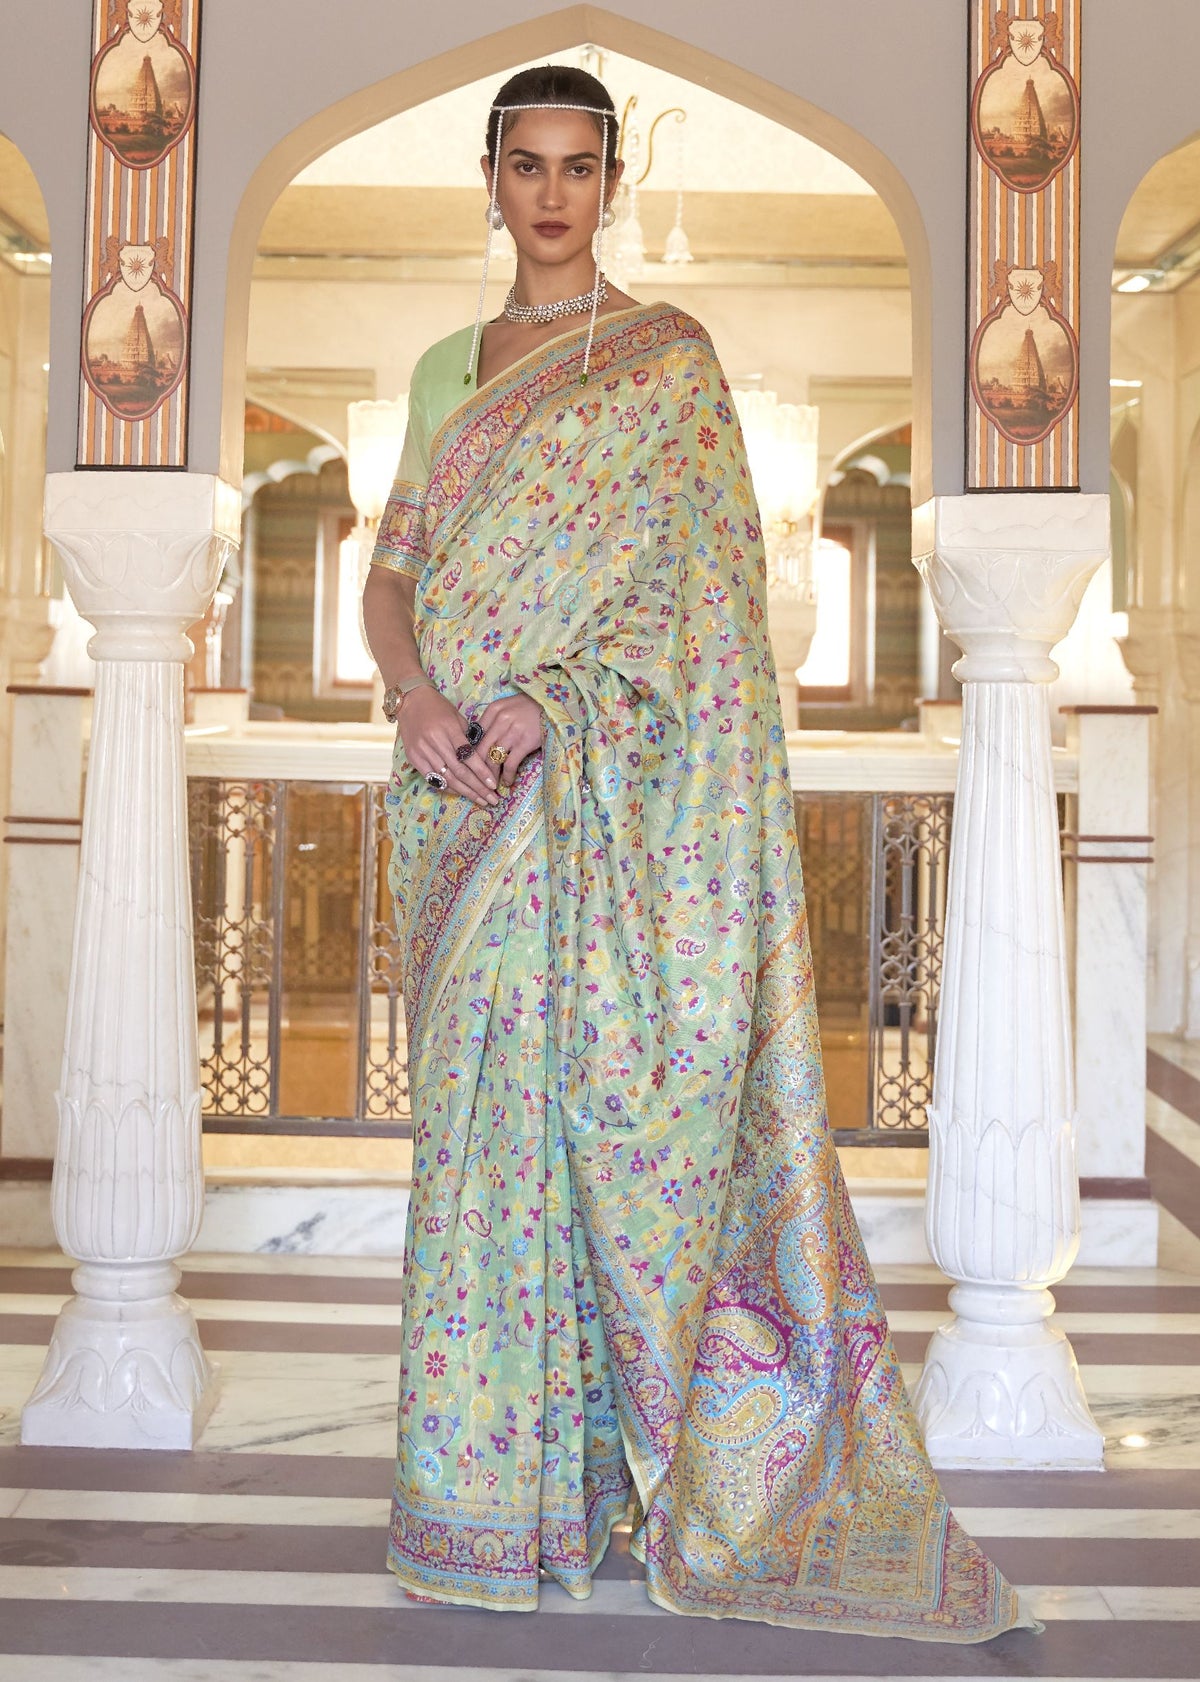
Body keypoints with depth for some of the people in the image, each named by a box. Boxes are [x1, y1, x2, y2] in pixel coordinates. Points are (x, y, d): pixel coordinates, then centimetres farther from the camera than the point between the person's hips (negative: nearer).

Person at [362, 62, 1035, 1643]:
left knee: (578, 1090, -7)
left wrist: (543, 700, -19)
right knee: (473, 1098, 7)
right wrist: (416, 692, -10)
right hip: (457, 784, 5)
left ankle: (576, 1459, 6)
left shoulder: (667, 355, 2)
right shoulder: (447, 368, 17)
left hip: (588, 786, -5)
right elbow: (392, 570, 10)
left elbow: (692, 581, -7)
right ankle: (480, 1469, 18)